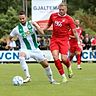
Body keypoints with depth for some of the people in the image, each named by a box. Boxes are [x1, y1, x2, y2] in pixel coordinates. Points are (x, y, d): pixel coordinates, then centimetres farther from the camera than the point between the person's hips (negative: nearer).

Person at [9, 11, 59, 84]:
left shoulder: (31, 24, -4)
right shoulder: (17, 29, -5)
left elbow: (42, 33, -13)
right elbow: (10, 38, 11)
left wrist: (35, 25, -23)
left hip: (35, 49, 2)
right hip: (25, 49, -2)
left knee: (46, 64, 5)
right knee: (21, 56, -38)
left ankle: (51, 80, 30)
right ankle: (28, 77, -34)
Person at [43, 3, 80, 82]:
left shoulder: (69, 19, -4)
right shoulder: (53, 16, 6)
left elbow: (74, 31, -5)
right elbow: (48, 25, 22)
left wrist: (78, 40, -15)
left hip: (64, 40, -3)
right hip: (54, 40, 3)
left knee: (64, 59, -13)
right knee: (55, 57, -15)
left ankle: (69, 66, 26)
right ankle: (63, 76, -4)